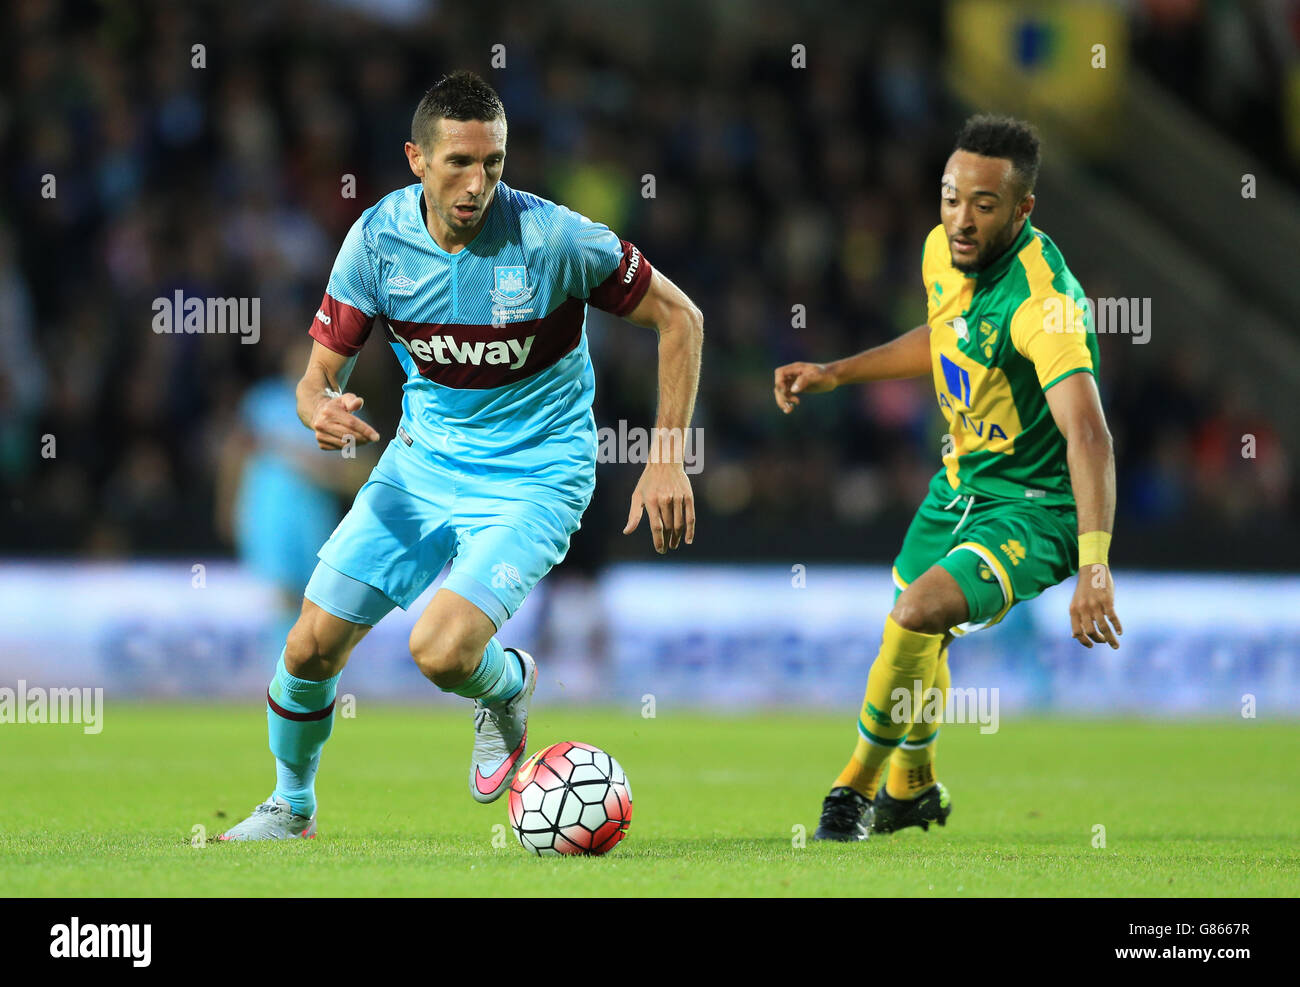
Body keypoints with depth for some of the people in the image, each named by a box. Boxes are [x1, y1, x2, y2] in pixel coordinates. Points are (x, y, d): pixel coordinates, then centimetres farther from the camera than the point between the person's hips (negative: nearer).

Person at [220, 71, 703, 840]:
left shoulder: (552, 239, -22)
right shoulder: (378, 238, -11)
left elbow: (679, 318, -10)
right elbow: (320, 375, -4)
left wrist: (668, 459, -13)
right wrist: (322, 411, -30)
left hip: (534, 478, -4)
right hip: (424, 459, 4)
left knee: (442, 652, -26)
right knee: (312, 648, -1)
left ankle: (508, 686, 12)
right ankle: (291, 805, 28)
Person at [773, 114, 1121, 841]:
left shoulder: (1042, 299, -31)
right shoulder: (943, 251, -6)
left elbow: (1088, 434, -42)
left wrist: (1095, 565, -53)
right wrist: (836, 374, 12)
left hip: (1034, 506, -8)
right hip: (960, 482, 8)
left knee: (920, 612, -28)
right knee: (917, 636, 24)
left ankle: (858, 785, -4)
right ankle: (912, 787, 54)